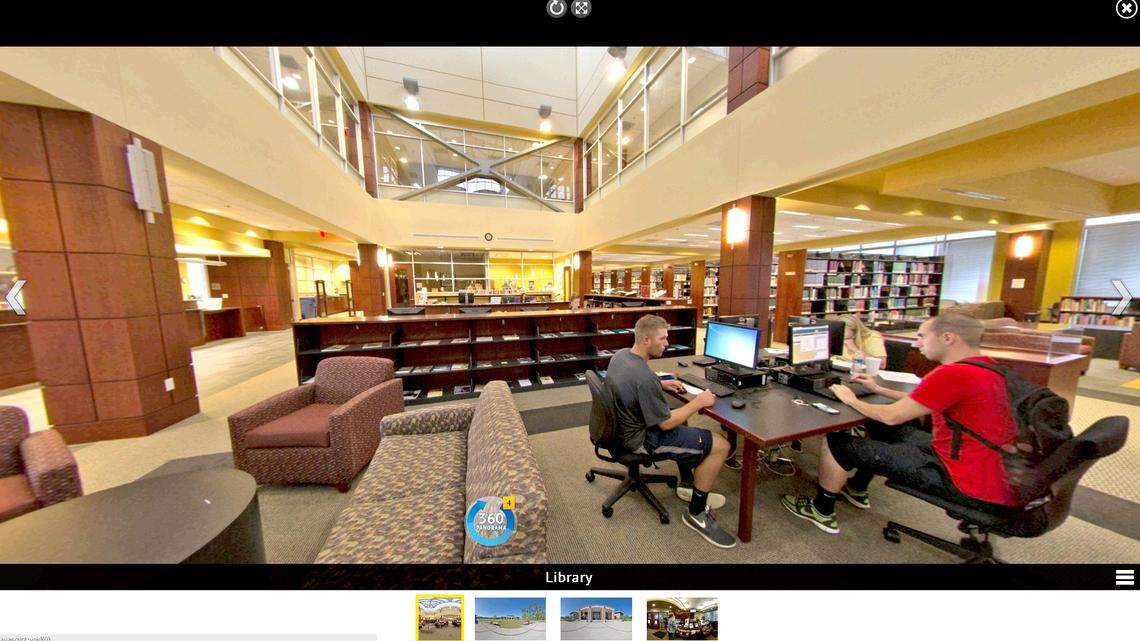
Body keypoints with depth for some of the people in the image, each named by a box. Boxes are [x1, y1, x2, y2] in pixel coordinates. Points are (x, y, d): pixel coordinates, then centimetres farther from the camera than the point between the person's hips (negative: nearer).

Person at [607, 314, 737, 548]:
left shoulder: (620, 354, -4)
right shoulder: (645, 377, -32)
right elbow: (666, 423, -22)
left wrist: (661, 384, 8)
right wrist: (699, 402, -11)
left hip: (624, 426, 10)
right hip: (641, 439, -9)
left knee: (682, 420, 30)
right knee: (720, 446, -5)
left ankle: (687, 485, 37)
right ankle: (697, 514, 12)